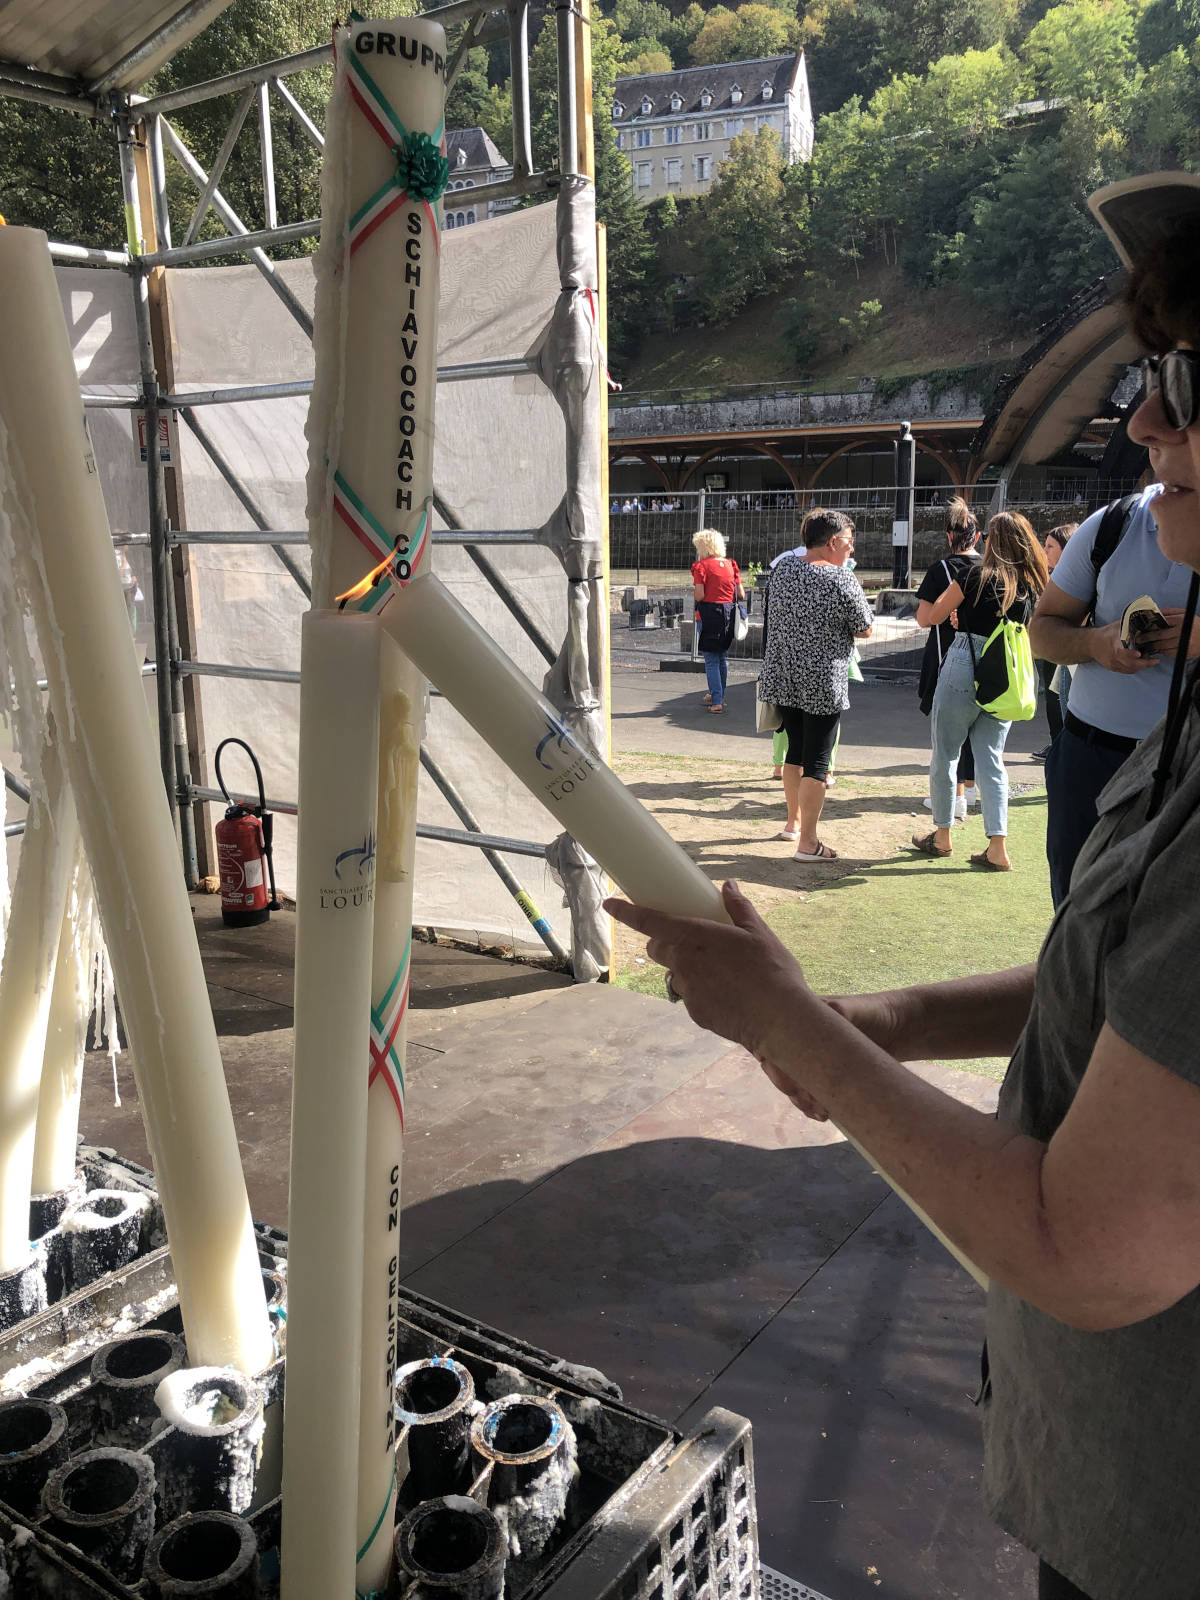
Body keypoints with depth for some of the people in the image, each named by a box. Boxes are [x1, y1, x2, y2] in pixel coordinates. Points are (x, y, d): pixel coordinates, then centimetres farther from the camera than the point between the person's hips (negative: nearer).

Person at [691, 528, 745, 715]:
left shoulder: (701, 566, -8)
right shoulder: (730, 564, 8)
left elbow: (699, 595, -15)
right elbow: (741, 594, 7)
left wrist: (694, 590, 7)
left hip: (710, 613, -6)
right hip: (729, 613, 6)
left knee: (711, 660, -1)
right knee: (722, 657, 20)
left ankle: (717, 702, -6)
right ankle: (719, 695, 33)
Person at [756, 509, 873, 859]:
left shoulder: (783, 569, 2)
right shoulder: (842, 581, -16)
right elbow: (865, 631, -6)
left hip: (784, 678, 6)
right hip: (822, 683, -6)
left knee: (795, 750, 21)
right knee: (817, 761, 0)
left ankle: (793, 822, 34)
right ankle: (807, 842, 4)